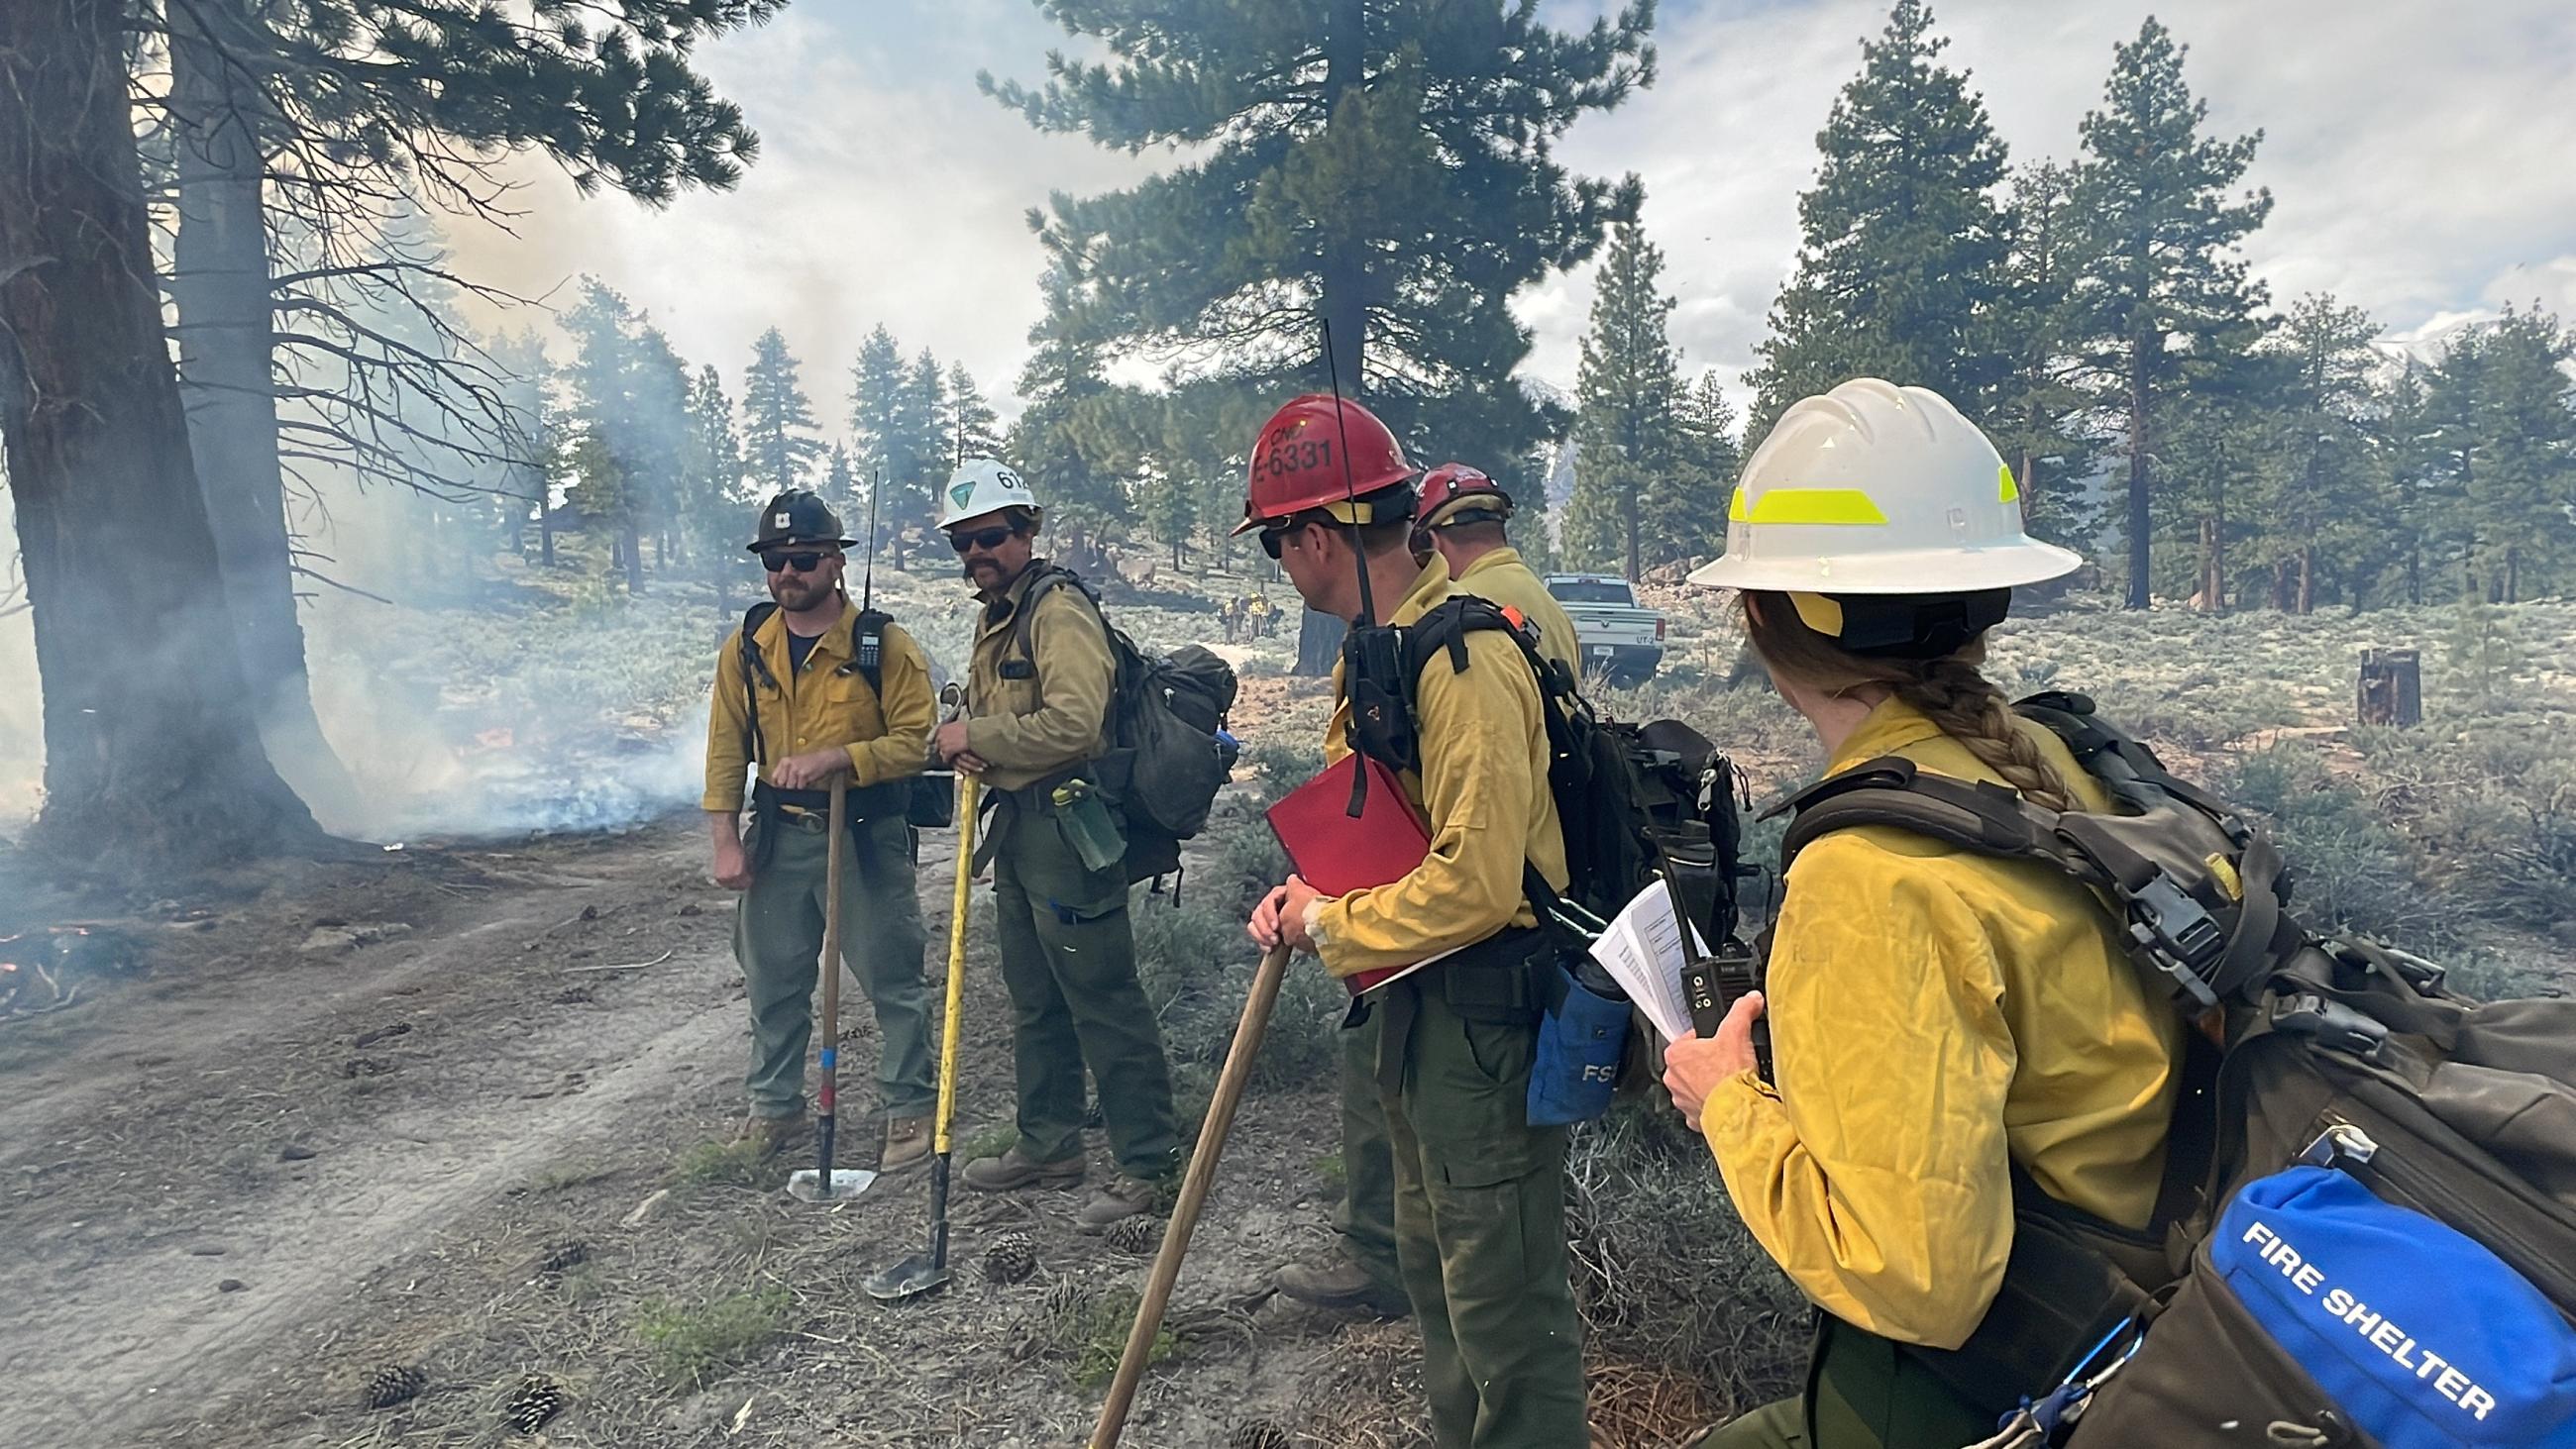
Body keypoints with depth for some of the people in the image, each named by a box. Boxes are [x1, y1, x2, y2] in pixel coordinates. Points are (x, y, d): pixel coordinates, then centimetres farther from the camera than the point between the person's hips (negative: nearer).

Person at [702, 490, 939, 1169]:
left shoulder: (885, 644, -10)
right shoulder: (745, 648, 3)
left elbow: (914, 741, -13)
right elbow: (726, 749, 7)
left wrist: (833, 758, -26)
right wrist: (727, 840, 2)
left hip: (868, 836, -4)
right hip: (778, 837, 4)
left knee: (893, 980, 5)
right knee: (772, 980, 16)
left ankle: (910, 1108, 20)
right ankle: (774, 1104, 34)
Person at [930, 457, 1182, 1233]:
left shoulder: (1059, 613, -15)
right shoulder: (994, 617, 17)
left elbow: (1073, 724, -27)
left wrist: (977, 736, -16)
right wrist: (959, 739, 2)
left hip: (1068, 827, -11)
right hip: (1017, 827, 11)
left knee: (1104, 1000, -4)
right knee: (1035, 1002, 19)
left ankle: (1147, 1162, 8)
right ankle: (1048, 1145, 33)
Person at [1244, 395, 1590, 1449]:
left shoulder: (1463, 658, -23)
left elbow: (1474, 884, -29)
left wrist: (1331, 929, -15)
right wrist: (1310, 889, 1)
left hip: (1483, 1010, -10)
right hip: (1418, 1001, 11)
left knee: (1502, 1297, 3)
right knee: (1433, 1269, 24)